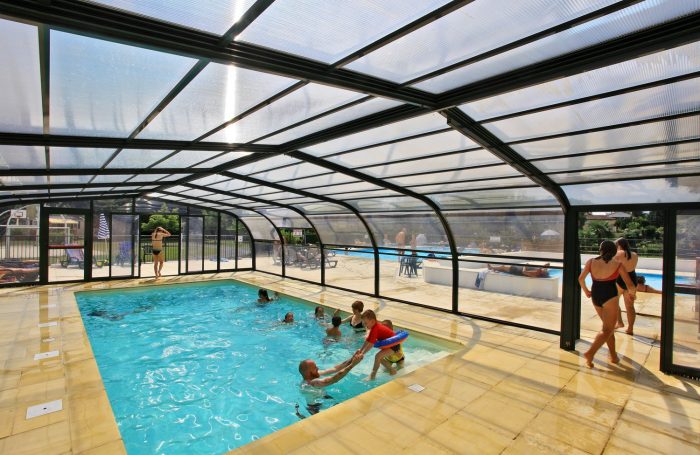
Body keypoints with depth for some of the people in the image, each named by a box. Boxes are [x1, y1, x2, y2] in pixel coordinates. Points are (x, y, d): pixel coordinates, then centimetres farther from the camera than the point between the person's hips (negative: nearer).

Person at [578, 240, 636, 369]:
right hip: (610, 297, -4)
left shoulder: (591, 262, 3)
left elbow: (581, 278, -3)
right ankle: (590, 353, -14)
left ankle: (613, 356, 27)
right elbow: (630, 285, -1)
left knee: (608, 327, 22)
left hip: (595, 297, 4)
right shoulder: (617, 265, -2)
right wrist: (632, 292, 21)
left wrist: (586, 291, 14)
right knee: (607, 330, 2)